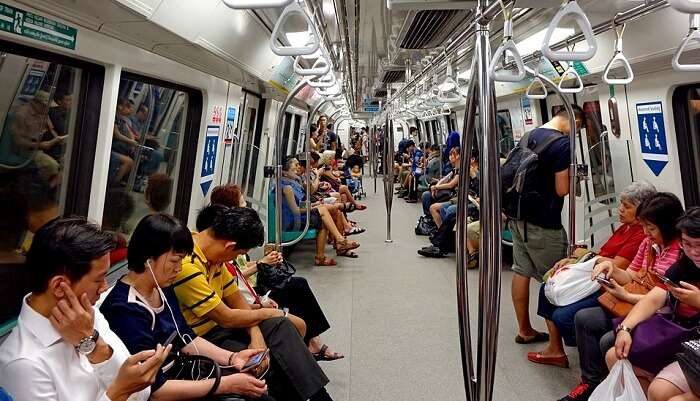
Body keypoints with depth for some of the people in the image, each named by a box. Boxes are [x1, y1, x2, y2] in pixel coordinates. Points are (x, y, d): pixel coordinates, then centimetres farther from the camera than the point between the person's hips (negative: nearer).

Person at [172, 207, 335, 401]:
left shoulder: (213, 254, 0)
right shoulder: (187, 266, -29)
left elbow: (237, 299, 4)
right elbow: (226, 318, -23)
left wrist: (257, 336, -12)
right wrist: (266, 313, -6)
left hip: (216, 326, 9)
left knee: (280, 326, -2)